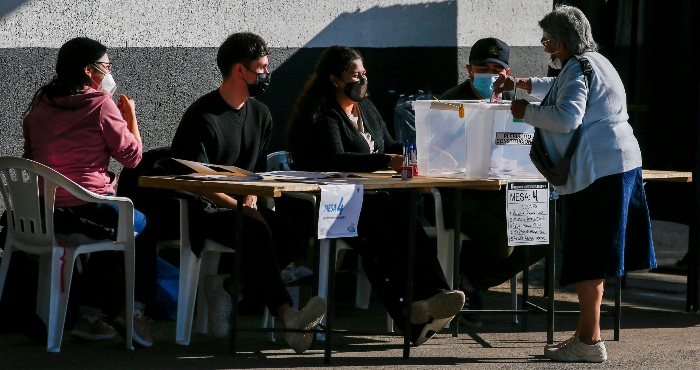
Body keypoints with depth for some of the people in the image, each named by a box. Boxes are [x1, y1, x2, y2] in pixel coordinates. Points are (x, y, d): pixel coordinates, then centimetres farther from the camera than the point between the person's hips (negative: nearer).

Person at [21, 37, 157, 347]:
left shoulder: (41, 104, 10)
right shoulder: (100, 103, -10)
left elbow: (30, 156, 20)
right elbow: (132, 155, -4)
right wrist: (131, 116, 10)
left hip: (43, 210, 7)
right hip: (88, 208, -7)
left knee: (113, 234, 31)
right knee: (145, 230, 20)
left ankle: (89, 315, 26)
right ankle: (134, 311, 7)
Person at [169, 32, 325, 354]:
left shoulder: (260, 115, 13)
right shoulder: (202, 117, -10)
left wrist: (252, 200, 0)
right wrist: (243, 209, -21)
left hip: (240, 208, 7)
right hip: (202, 214, -7)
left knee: (297, 235, -19)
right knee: (255, 232, -36)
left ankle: (228, 285, -16)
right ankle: (286, 314, -48)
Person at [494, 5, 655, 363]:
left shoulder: (578, 68, -10)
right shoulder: (596, 62, 22)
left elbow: (568, 117, -24)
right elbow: (559, 87, 43)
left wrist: (526, 112, -12)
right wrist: (522, 84, 41)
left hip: (597, 169, -11)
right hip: (621, 162, 11)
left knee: (588, 258, -9)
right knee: (592, 255, 14)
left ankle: (590, 341, -9)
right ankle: (586, 333, 19)